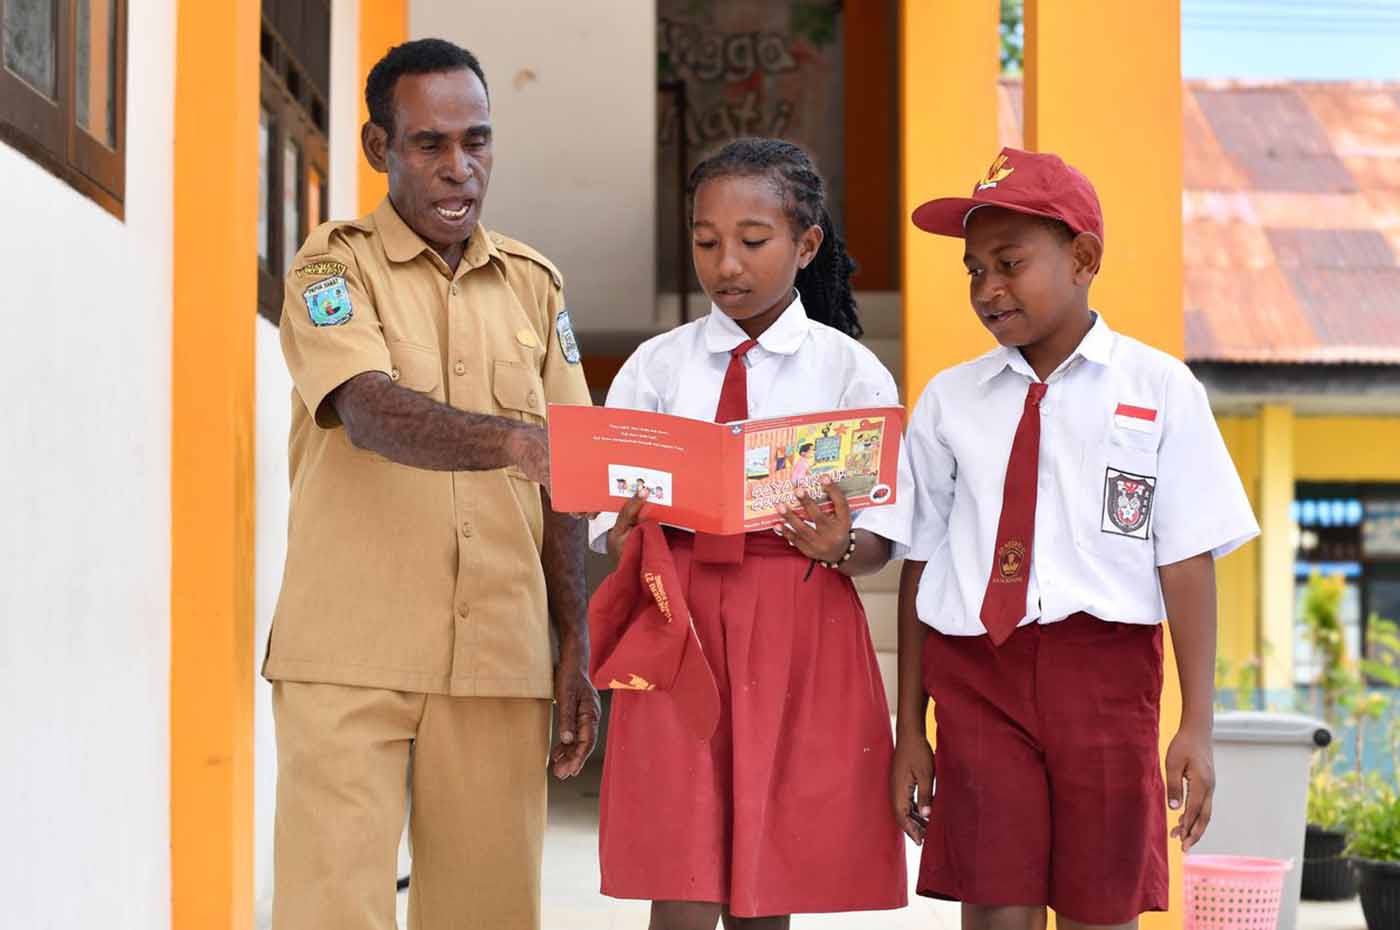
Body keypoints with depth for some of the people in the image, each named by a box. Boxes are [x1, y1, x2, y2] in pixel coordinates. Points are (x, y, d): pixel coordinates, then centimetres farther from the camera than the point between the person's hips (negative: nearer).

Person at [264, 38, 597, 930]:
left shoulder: (533, 283, 13)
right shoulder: (336, 264, 0)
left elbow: (560, 481, 14)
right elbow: (370, 412, -20)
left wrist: (576, 648, 7)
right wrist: (512, 440, -37)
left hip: (499, 657, 4)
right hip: (351, 656, -3)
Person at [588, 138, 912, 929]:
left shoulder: (851, 373, 4)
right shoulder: (656, 367, 8)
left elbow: (882, 542, 1)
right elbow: (609, 518, 6)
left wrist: (839, 547, -21)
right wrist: (628, 539, -16)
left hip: (802, 640, -1)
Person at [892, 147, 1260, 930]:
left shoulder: (1159, 390, 0)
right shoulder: (949, 400, 6)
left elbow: (1187, 562, -1)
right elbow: (921, 565, 9)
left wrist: (1197, 725, -5)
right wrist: (909, 729, 9)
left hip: (1105, 668, -1)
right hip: (975, 669, 1)